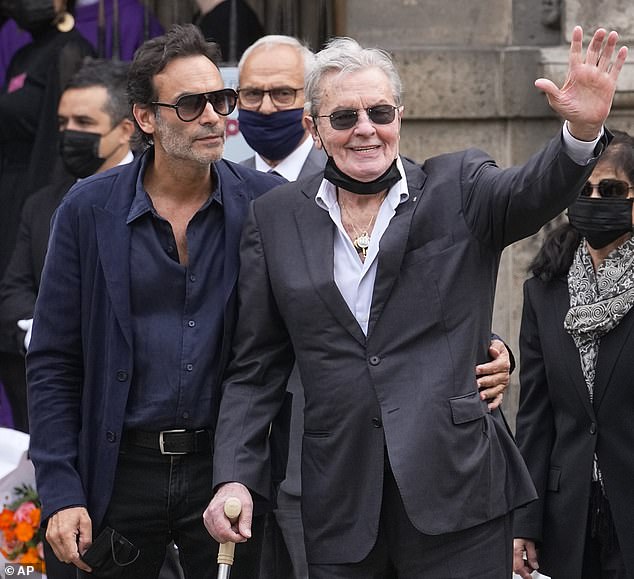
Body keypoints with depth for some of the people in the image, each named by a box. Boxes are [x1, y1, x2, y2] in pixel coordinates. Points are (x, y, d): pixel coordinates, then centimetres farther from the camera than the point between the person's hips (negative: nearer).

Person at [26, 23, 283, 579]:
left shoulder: (266, 204, -3)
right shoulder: (89, 209, -2)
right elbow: (52, 363, 0)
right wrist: (61, 492, -7)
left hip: (225, 467, 0)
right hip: (121, 470, 0)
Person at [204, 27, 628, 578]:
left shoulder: (459, 188, 4)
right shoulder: (275, 218, 9)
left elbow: (531, 194, -16)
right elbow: (255, 367, 11)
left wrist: (583, 131, -37)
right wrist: (234, 478, 0)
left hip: (456, 489, -2)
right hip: (341, 507, 2)